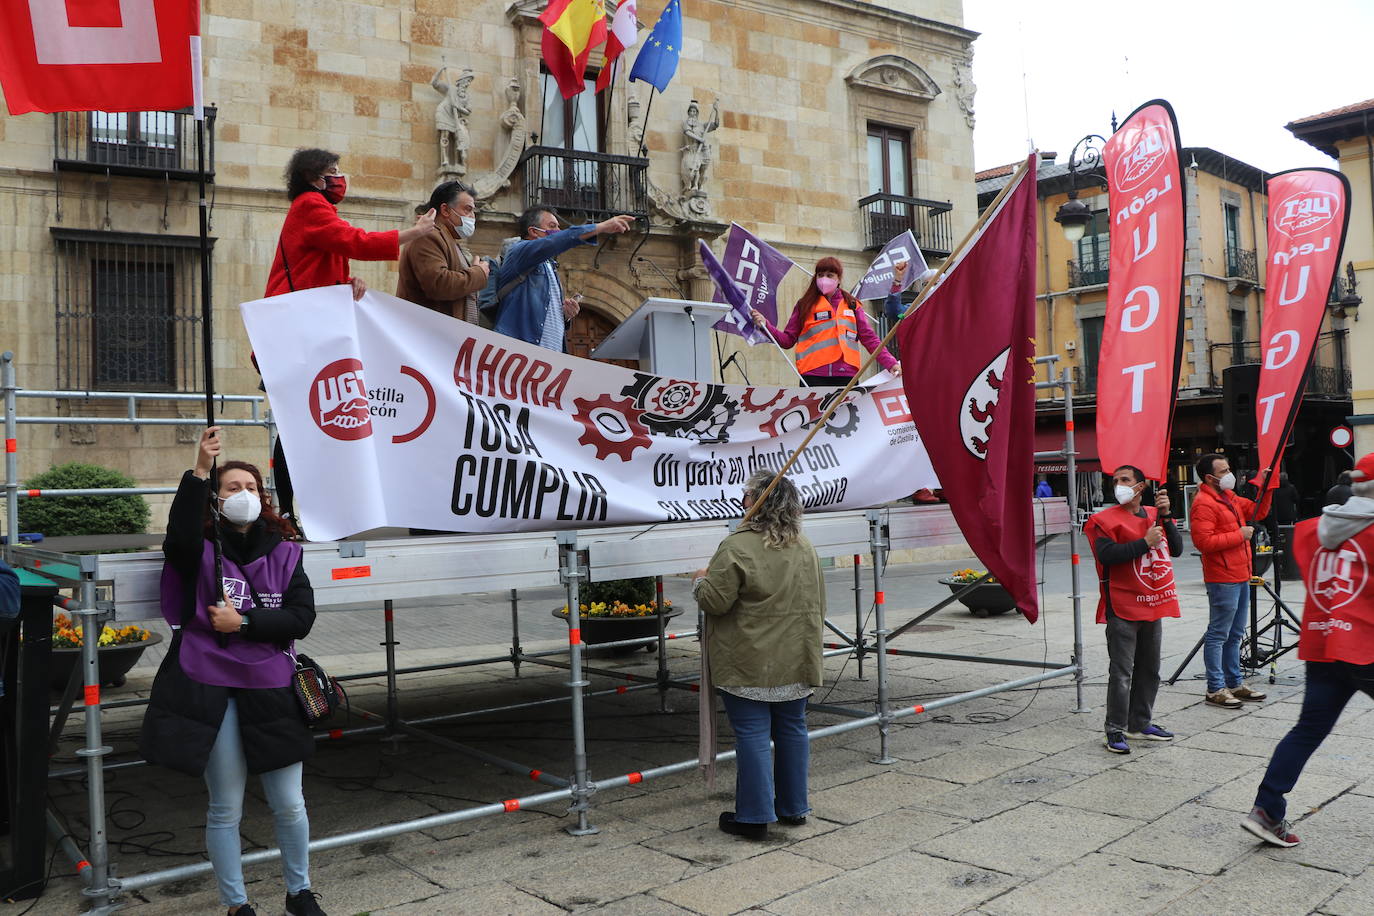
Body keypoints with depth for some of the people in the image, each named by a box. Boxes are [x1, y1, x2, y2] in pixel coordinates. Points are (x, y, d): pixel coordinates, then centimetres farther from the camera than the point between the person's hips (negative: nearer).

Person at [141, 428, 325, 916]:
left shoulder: (284, 553, 6)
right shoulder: (203, 547, 0)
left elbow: (302, 617, -3)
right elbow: (179, 540, -26)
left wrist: (244, 623, -14)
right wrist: (199, 473, -34)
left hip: (270, 689, 2)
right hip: (211, 689, -2)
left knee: (289, 804, 9)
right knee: (225, 809, 8)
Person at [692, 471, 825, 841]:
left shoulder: (737, 547, -18)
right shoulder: (805, 547, 6)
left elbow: (715, 601, -16)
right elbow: (819, 604, 14)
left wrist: (700, 581, 5)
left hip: (749, 665, -6)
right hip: (796, 661, 7)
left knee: (752, 735, 1)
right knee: (792, 730, 16)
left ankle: (754, 816, 8)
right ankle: (793, 807, 27)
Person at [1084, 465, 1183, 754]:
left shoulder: (1155, 515, 12)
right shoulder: (1105, 520, -6)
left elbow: (1176, 549, 3)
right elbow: (1107, 555, -21)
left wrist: (1165, 515, -7)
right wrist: (1145, 542, -19)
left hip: (1153, 606, 6)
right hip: (1123, 609, -6)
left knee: (1149, 670, 15)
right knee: (1121, 672, -5)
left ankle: (1140, 723, 29)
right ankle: (1115, 730, 2)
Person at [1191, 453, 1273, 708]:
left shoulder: (1229, 497, 16)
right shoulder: (1204, 504, -16)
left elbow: (1258, 512, 25)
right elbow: (1203, 541, -24)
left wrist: (1266, 486, 11)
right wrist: (1239, 535, -17)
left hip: (1240, 576, 10)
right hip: (1222, 579, -10)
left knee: (1235, 634, 17)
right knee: (1218, 634, -4)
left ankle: (1234, 683, 26)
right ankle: (1215, 689, 1)